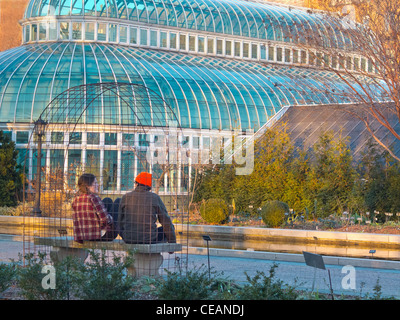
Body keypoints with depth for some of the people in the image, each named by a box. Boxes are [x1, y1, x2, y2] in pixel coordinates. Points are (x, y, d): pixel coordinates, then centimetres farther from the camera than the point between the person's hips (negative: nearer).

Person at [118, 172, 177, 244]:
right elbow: (166, 221, 1)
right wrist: (173, 242, 12)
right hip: (149, 239, -3)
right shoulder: (155, 198, -2)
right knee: (169, 228, 25)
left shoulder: (125, 197, 3)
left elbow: (120, 221, 9)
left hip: (128, 239, 4)